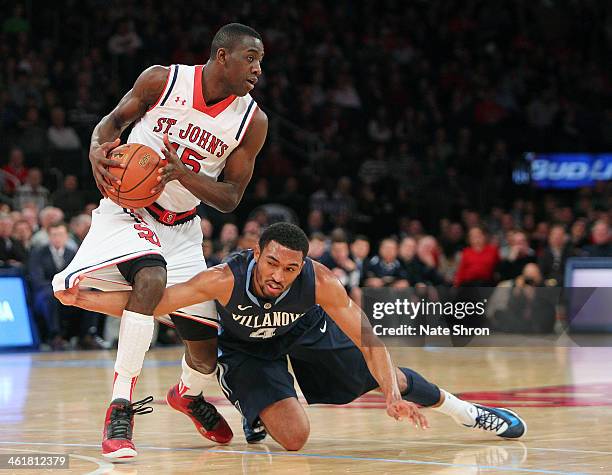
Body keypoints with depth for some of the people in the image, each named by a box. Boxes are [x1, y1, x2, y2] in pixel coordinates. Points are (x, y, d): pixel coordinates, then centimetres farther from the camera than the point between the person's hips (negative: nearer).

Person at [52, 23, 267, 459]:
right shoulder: (162, 80, -12)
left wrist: (183, 173, -25)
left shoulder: (253, 122, -8)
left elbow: (230, 199, -7)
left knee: (206, 351, 0)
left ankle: (190, 395, 39)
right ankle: (120, 409, -26)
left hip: (180, 227, 3)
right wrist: (98, 149, -20)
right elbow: (117, 118, 3)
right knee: (151, 278, -36)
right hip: (128, 207, -3)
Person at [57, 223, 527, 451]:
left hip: (305, 332, 2)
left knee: (392, 380, 5)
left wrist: (392, 395, -39)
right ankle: (256, 411, 15)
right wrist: (82, 299, -46)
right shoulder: (225, 279, -40)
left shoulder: (320, 281, -35)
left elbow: (365, 335, -28)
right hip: (246, 349, -2)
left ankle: (461, 409, 35)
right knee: (294, 437, -21)